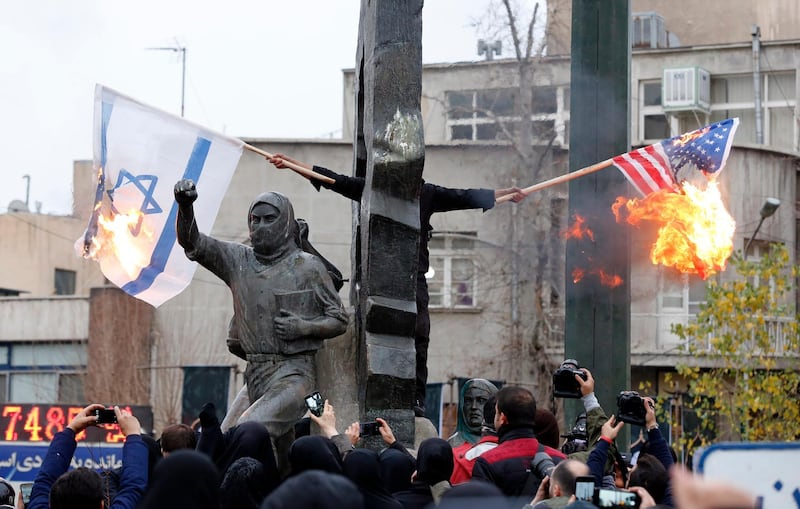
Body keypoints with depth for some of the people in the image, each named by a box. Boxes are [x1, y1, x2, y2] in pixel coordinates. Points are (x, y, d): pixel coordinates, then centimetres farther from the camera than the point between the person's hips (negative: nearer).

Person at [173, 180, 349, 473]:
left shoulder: (308, 267, -1)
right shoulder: (239, 260, 8)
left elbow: (339, 320, 4)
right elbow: (192, 242, -2)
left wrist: (304, 327, -15)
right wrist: (185, 206, -21)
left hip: (293, 374, -6)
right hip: (254, 376, 6)